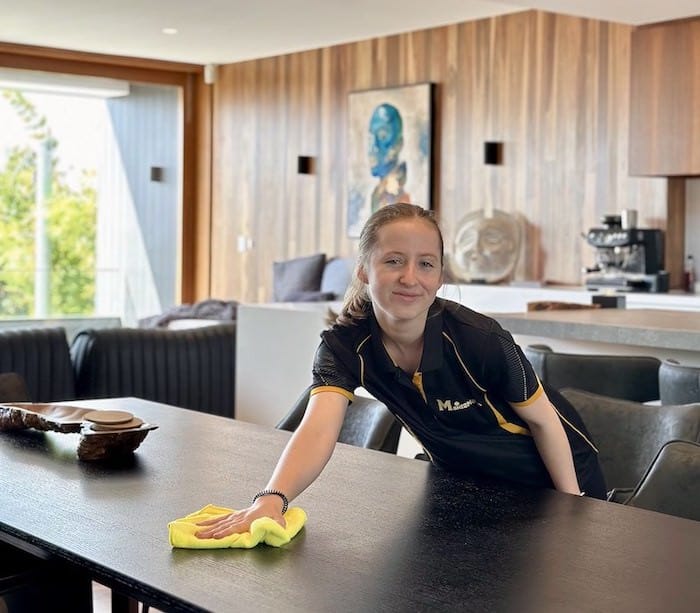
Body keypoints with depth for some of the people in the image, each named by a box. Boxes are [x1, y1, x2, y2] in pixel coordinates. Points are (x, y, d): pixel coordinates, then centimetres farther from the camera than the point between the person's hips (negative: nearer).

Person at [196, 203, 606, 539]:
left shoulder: (479, 339, -32)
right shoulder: (346, 345, -25)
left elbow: (543, 419, -16)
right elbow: (319, 429, -43)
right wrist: (272, 499, -62)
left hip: (550, 477, -2)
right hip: (465, 481, 3)